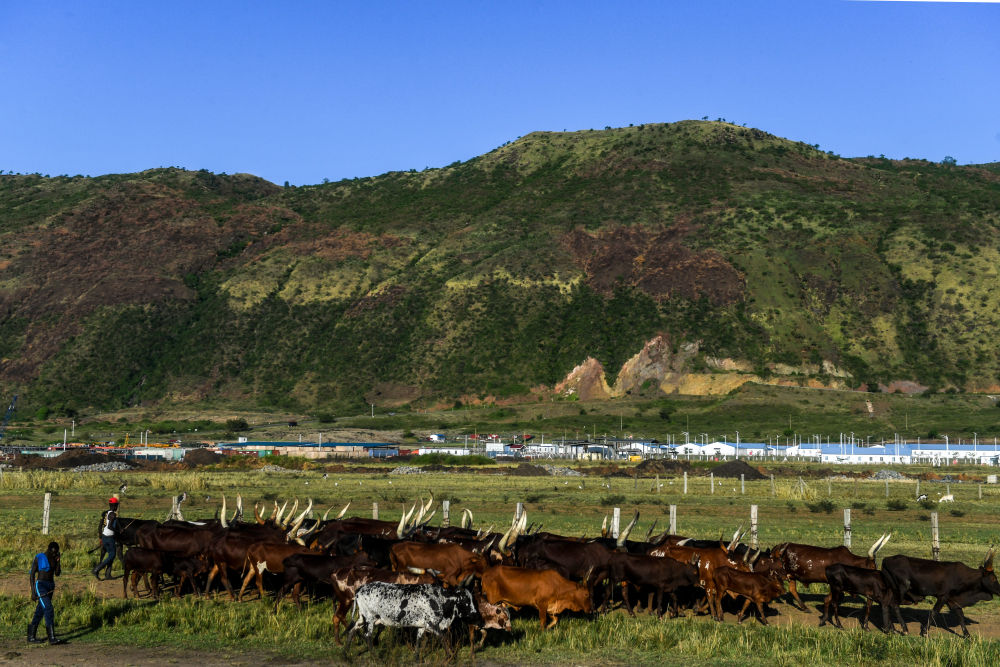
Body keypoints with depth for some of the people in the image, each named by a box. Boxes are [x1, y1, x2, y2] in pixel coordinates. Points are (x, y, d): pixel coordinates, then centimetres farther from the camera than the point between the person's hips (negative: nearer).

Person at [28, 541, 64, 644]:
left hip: (51, 586, 7)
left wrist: (58, 561, -10)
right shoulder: (38, 558, -10)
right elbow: (32, 575, -8)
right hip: (40, 585, -7)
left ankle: (31, 637, 25)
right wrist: (33, 592, -12)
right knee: (49, 610, -18)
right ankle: (52, 638, -20)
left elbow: (57, 574, 4)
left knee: (40, 611, 13)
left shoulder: (54, 557, 8)